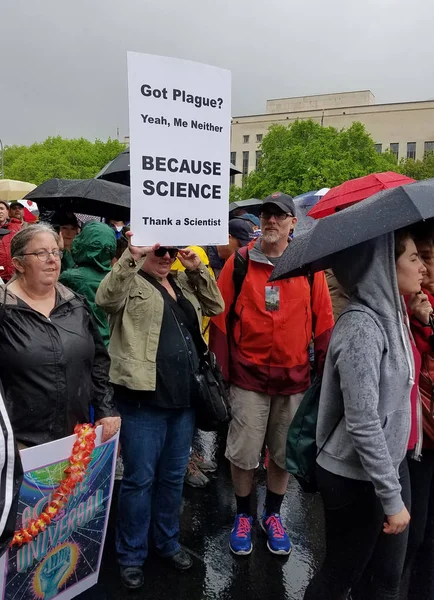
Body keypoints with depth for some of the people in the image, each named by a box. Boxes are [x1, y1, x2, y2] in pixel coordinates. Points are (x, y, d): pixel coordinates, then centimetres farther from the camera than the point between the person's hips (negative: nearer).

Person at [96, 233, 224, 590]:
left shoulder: (183, 283, 16)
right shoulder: (129, 283, -2)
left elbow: (216, 306, 12)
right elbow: (107, 299, -22)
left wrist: (197, 269, 2)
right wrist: (131, 256, -28)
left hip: (184, 398, 6)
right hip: (144, 399, -6)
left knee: (173, 476, 19)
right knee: (140, 478, 6)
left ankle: (168, 541, 38)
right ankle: (131, 554, 26)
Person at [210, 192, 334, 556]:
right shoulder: (239, 263, -3)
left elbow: (323, 323, 4)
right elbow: (220, 319, -2)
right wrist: (220, 371, -2)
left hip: (294, 378, 2)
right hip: (248, 377, -1)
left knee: (284, 454, 15)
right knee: (243, 455, 7)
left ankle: (273, 515, 39)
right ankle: (243, 516, 33)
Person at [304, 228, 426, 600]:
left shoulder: (390, 315, 3)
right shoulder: (361, 326, -24)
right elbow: (363, 425, -25)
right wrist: (392, 497, -19)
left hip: (391, 465, 8)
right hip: (355, 479, -8)